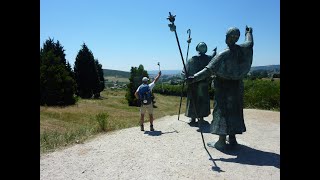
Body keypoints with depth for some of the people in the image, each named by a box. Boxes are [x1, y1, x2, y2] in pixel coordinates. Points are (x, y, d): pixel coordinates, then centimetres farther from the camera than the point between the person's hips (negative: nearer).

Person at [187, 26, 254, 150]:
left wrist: (194, 78, -27)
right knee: (234, 110, 15)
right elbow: (250, 42, 23)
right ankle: (232, 138, 25)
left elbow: (209, 70, -25)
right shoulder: (244, 49, -1)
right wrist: (249, 32, 43)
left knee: (222, 111, -1)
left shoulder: (224, 54, -18)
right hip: (236, 85, 6)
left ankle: (221, 141, 2)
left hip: (223, 86, -6)